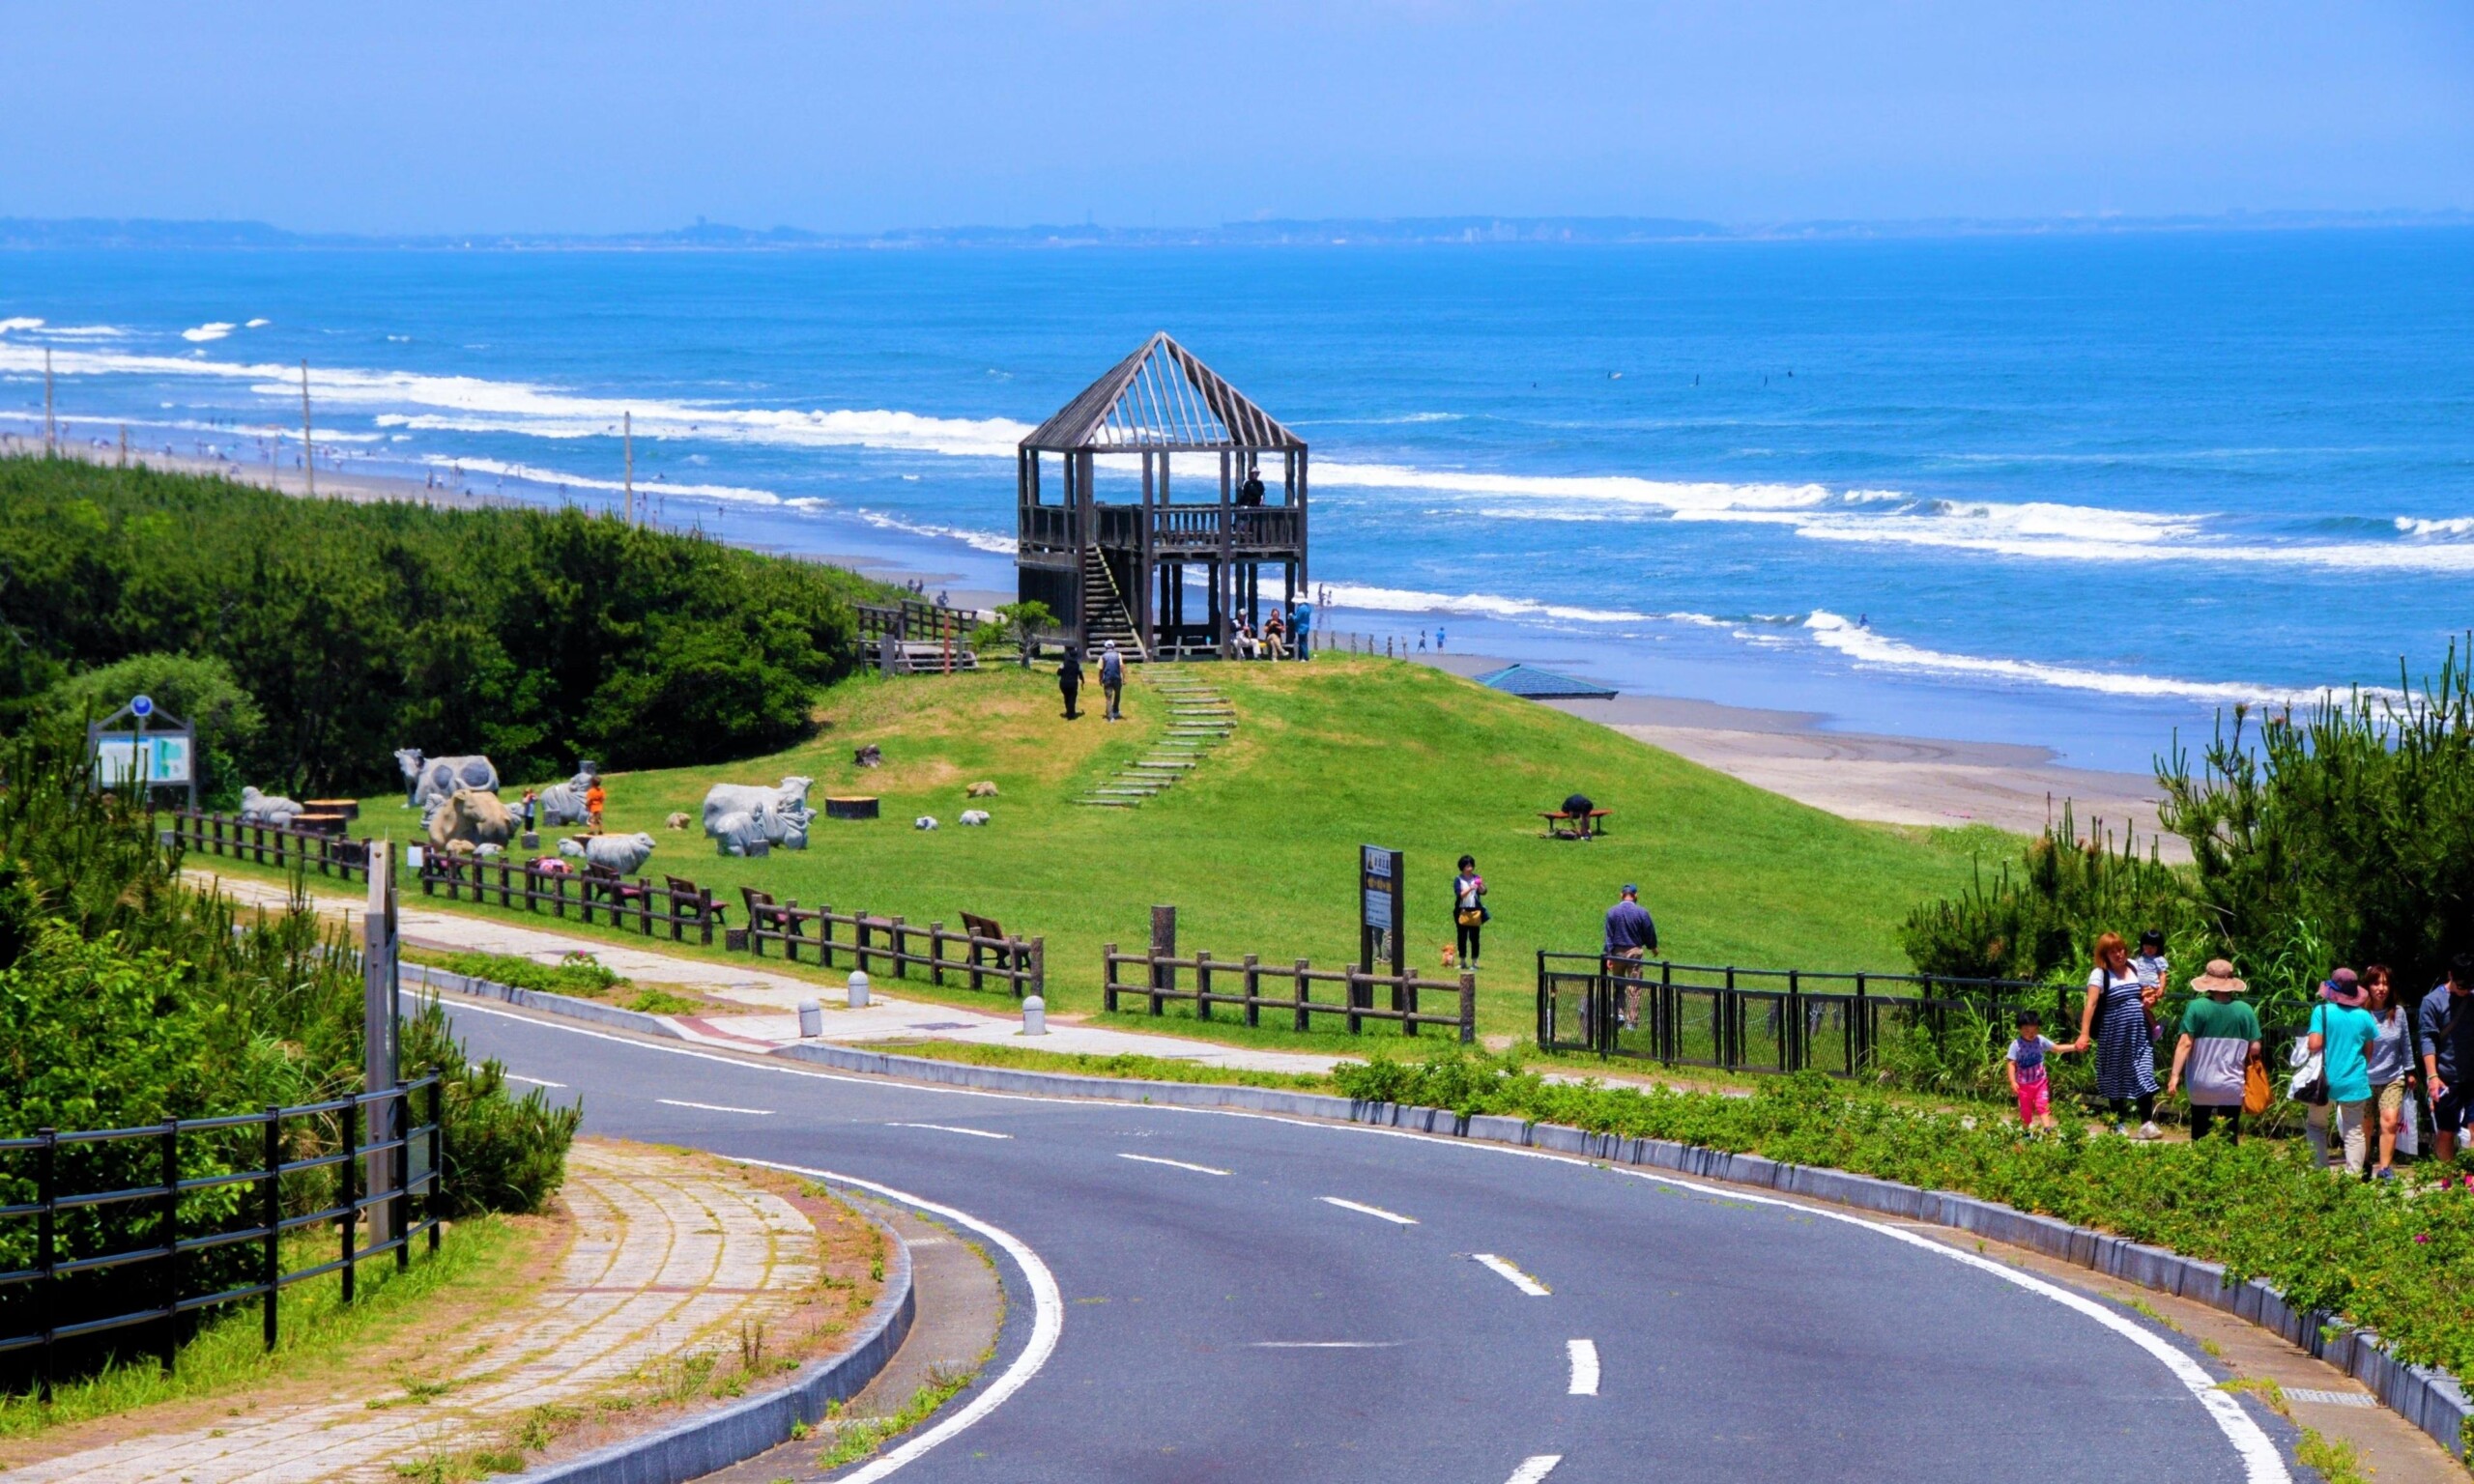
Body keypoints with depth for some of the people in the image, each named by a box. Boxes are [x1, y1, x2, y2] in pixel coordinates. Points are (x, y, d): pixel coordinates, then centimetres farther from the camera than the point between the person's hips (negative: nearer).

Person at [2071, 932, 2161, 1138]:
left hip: (2138, 1035, 4)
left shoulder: (2133, 968, 8)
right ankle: (2119, 1123, 18)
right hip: (2114, 1036, -4)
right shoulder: (2100, 974, -9)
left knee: (2144, 1076, -5)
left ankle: (2147, 1123, -4)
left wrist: (2145, 1002, 3)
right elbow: (2091, 1004, -20)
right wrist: (2084, 1034, -31)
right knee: (2116, 1081, 7)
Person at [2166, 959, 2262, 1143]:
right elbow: (2254, 1049, 1)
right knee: (2229, 1141, 6)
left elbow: (2185, 1044, -11)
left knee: (2200, 1140, 10)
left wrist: (2175, 1075, -10)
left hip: (2202, 1087, -1)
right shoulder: (2246, 1011, 0)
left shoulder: (2197, 1007, -6)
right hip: (2232, 1087, 1)